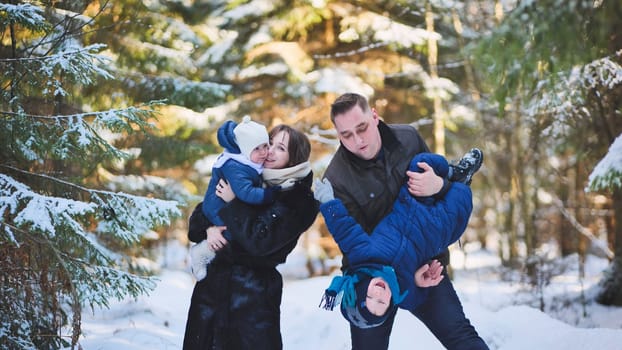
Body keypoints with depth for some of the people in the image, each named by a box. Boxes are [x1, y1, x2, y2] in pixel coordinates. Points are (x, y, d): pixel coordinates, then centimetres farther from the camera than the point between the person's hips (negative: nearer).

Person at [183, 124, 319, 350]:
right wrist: (208, 229, -9)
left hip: (255, 291, -5)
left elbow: (260, 241, -18)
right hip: (212, 280, 6)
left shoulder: (299, 202, -7)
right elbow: (203, 213, 13)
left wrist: (233, 203, -15)